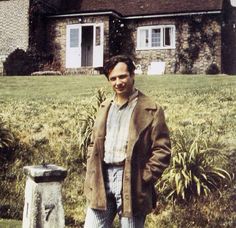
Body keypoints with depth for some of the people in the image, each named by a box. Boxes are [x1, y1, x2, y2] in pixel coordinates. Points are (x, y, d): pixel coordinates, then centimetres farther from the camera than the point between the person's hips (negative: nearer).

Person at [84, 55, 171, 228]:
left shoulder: (151, 110, -4)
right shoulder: (105, 107, 15)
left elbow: (162, 150, -6)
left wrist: (144, 178, -13)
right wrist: (92, 173, 8)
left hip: (131, 181, -5)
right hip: (102, 179, 5)